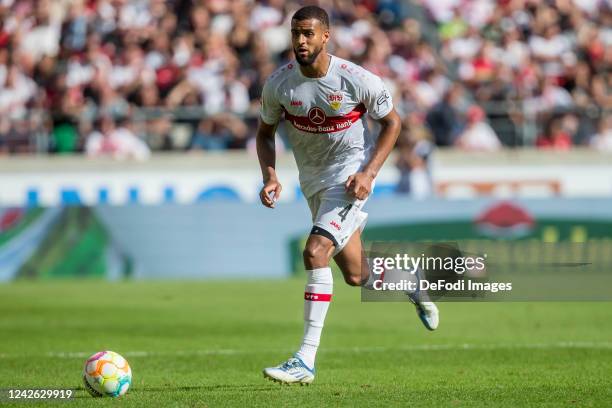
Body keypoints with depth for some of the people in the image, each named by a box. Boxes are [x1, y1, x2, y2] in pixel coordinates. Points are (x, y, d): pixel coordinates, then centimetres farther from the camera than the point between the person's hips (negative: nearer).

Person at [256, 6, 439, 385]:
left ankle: (306, 360, -22)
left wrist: (369, 173, -15)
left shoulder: (358, 80, -20)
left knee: (315, 253, -24)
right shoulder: (279, 83, -10)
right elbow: (265, 132, 6)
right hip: (313, 180, 5)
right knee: (357, 276, 12)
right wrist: (270, 176, -11)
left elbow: (392, 122, -5)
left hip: (351, 174, -5)